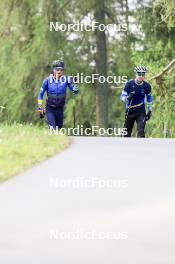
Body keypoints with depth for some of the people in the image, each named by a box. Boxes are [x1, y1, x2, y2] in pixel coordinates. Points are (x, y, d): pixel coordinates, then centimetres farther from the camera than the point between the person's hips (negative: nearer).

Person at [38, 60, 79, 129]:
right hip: (50, 109, -2)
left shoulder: (66, 79, -9)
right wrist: (40, 107, -1)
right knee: (52, 129, -17)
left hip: (60, 108, 2)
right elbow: (41, 94, 1)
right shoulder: (48, 80, -9)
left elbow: (75, 91, -9)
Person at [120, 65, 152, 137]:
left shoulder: (147, 86, -6)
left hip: (141, 111, 0)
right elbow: (122, 97, -9)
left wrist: (150, 111, 11)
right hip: (130, 111, 0)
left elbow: (149, 98, 12)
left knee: (141, 131, -16)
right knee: (127, 132, 8)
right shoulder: (129, 84, -12)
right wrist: (128, 98, -32)